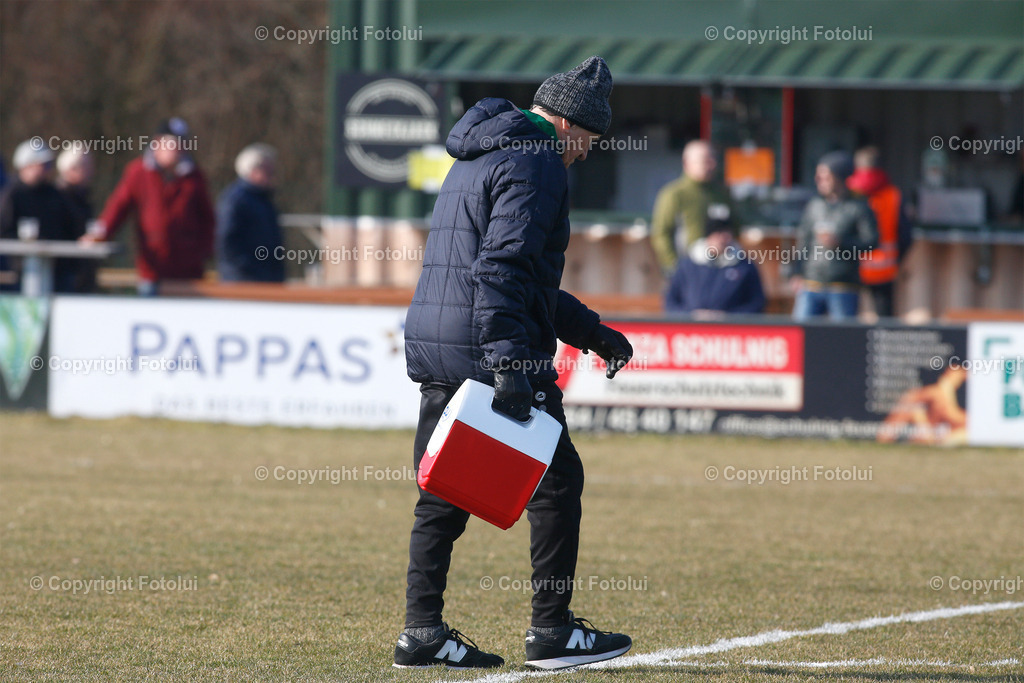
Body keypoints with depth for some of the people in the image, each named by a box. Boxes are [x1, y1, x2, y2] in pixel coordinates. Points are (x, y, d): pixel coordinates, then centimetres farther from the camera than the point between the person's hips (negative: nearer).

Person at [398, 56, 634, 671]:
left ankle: (423, 632, 8)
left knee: (443, 493, 11)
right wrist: (509, 365, -26)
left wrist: (592, 332, 30)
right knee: (558, 481, 1)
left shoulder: (477, 158, 23)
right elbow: (503, 267, -21)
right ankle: (553, 632, 4)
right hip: (487, 350, -9)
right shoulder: (534, 162, -9)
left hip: (433, 346, 9)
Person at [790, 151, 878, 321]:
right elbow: (803, 241, 17)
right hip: (811, 285, 4)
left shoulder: (857, 209, 0)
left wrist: (840, 242, -17)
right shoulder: (814, 206, 15)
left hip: (843, 289, -4)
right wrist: (797, 273, 9)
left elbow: (871, 241, -7)